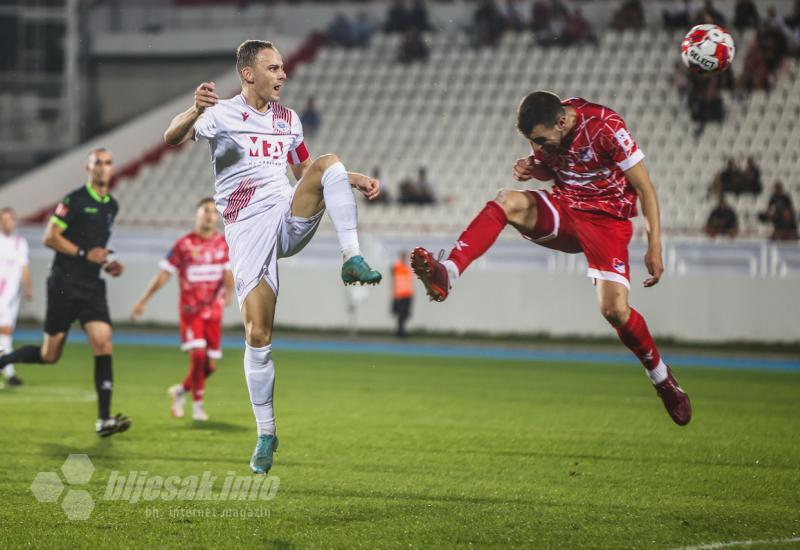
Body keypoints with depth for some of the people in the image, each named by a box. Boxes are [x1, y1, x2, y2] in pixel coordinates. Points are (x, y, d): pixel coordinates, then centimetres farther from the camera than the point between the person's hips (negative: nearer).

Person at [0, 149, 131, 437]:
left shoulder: (112, 206, 13)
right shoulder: (74, 200, -10)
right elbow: (50, 237, -11)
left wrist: (107, 263, 10)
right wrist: (85, 254, -18)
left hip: (92, 286, 6)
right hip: (64, 284, -6)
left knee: (103, 343, -11)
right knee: (49, 355, -1)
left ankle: (104, 419, -12)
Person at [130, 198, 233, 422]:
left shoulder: (223, 243, 3)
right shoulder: (183, 244, -5)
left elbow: (228, 272, 4)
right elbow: (163, 275, -1)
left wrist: (229, 291, -18)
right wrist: (143, 301, 0)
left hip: (213, 309, 4)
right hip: (190, 309, -4)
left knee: (210, 365, 3)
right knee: (197, 354, -19)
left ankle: (181, 390, 29)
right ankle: (197, 404, -4)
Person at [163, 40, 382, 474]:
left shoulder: (288, 119, 14)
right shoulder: (222, 114, -4)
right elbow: (173, 138, -22)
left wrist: (355, 180, 14)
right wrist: (195, 111, -44)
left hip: (290, 218, 4)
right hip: (248, 229, -4)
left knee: (329, 163, -21)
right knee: (257, 333, -10)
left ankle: (353, 260, -26)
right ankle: (266, 435, 4)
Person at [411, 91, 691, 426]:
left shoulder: (605, 127, -23)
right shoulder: (545, 131, -5)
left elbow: (645, 189, -16)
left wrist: (654, 247, -18)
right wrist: (532, 169, -7)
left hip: (607, 219, -5)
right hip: (563, 209, 5)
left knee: (614, 310, -18)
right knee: (507, 202, -26)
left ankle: (662, 378, 9)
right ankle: (446, 275, -40)